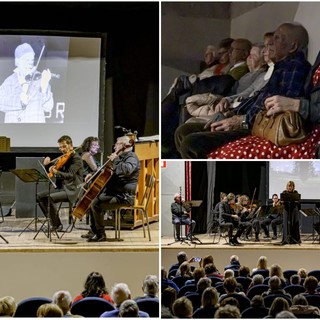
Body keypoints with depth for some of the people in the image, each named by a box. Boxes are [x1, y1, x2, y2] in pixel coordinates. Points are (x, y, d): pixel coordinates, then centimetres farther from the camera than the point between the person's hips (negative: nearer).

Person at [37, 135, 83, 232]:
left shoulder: (76, 158, -12)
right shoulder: (62, 158, 13)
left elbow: (70, 175, -26)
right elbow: (52, 168, 18)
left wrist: (56, 172, -41)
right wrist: (47, 164, -5)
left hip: (71, 190, -9)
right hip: (61, 187, 9)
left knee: (50, 198, -28)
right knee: (40, 196, -2)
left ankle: (57, 225, -14)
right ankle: (53, 220, 4)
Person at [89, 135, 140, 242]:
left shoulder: (132, 157, -12)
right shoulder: (123, 157, 20)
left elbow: (127, 170, -37)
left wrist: (115, 160, -22)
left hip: (123, 197, -11)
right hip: (115, 193, 11)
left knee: (96, 204, -23)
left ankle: (101, 235, -13)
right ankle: (94, 231, 18)